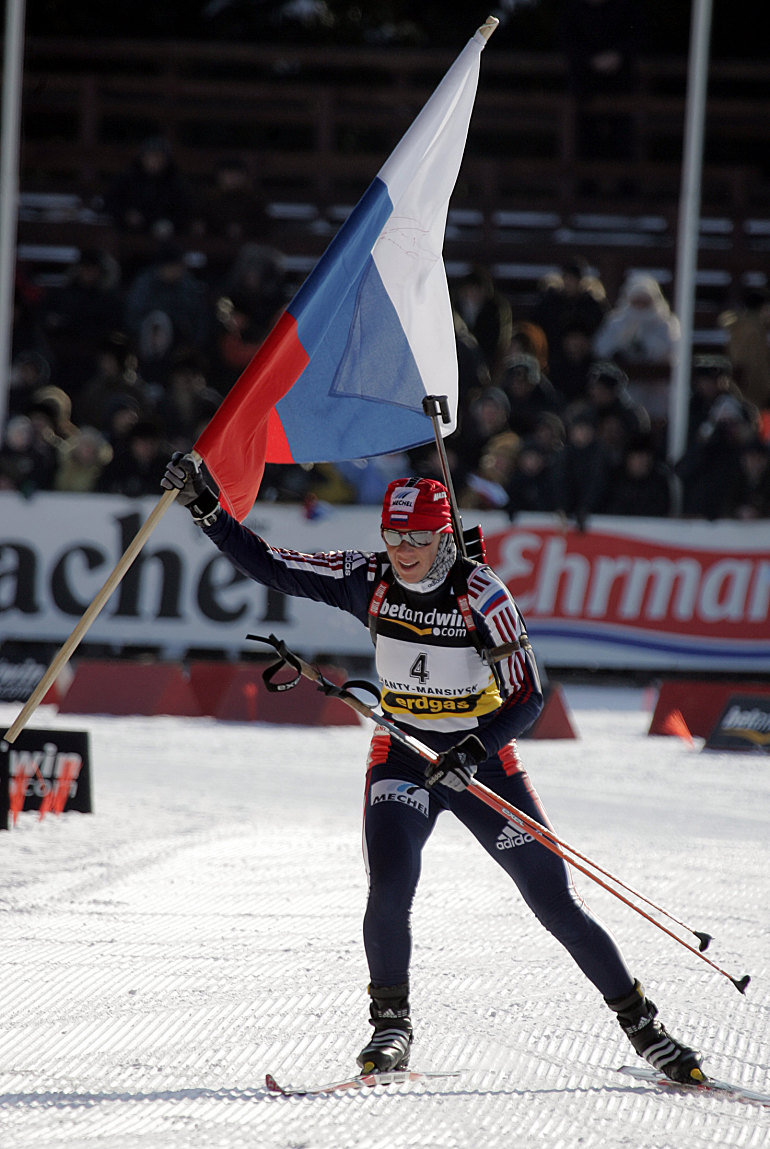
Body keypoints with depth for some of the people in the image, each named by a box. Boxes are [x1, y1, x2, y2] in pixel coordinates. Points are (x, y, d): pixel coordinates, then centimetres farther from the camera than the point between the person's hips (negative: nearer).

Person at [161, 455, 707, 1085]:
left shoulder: (482, 594, -18)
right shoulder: (368, 579, -8)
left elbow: (526, 697, -17)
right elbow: (269, 565, -5)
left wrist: (472, 754, -31)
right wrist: (203, 507, -15)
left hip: (482, 756, -2)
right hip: (402, 757, 2)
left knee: (555, 898, -4)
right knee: (389, 890, -22)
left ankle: (640, 1022, 10)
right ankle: (391, 1023, -2)